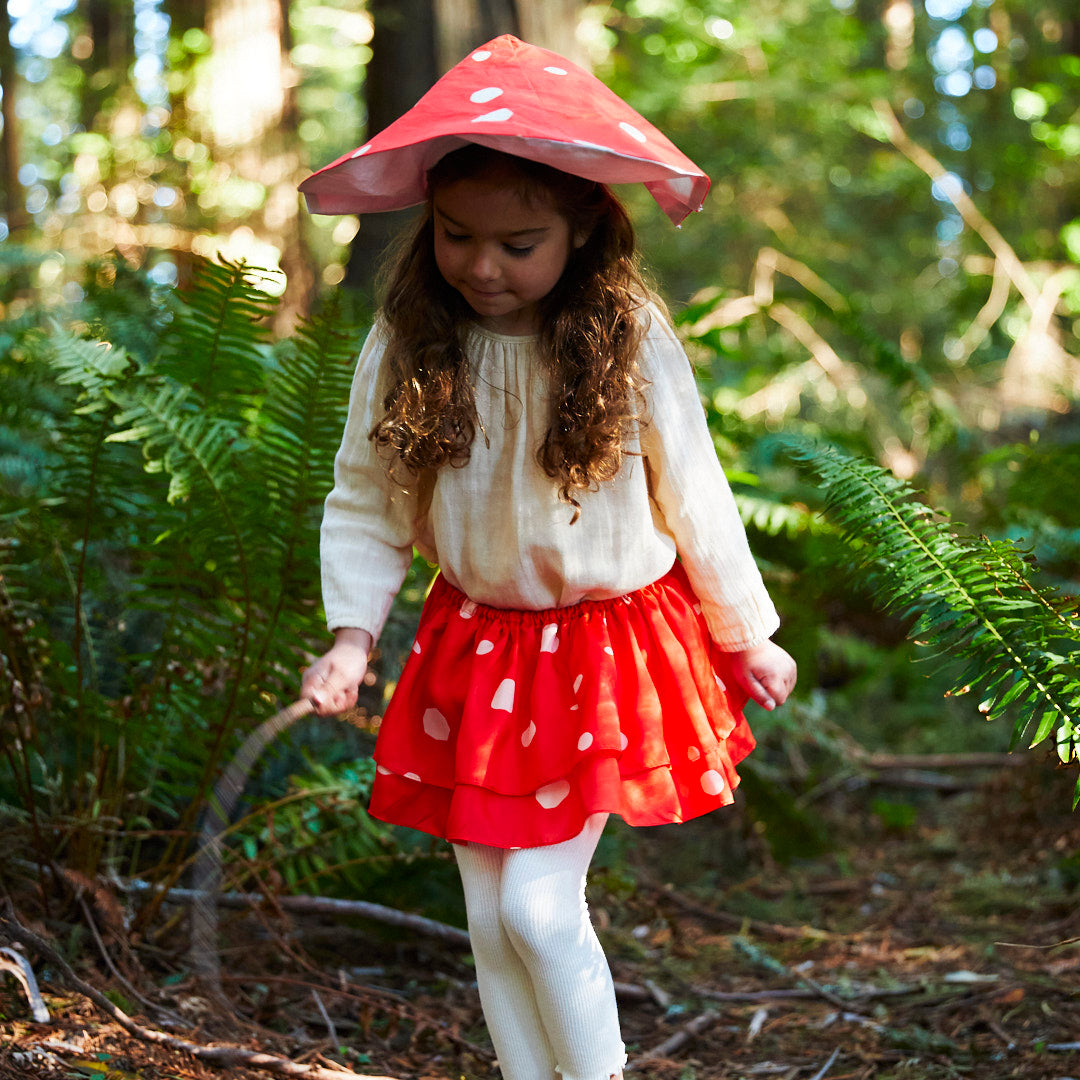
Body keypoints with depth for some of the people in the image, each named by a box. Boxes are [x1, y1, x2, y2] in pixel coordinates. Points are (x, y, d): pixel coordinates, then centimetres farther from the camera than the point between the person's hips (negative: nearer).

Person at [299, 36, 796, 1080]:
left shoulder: (630, 339, -14)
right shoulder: (403, 347, -9)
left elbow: (694, 495, -4)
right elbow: (364, 501, 0)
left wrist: (747, 635, 6)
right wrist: (350, 632, -13)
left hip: (611, 648, -3)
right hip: (475, 650, 3)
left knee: (539, 904, -8)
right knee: (487, 916, 8)